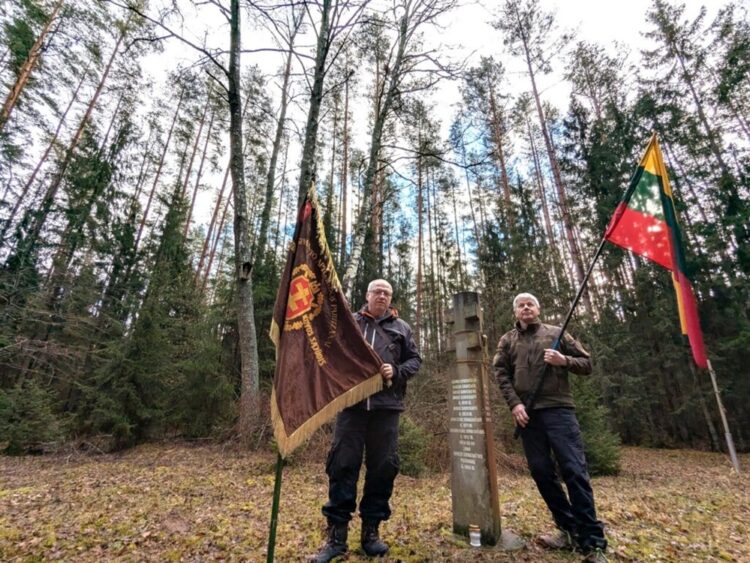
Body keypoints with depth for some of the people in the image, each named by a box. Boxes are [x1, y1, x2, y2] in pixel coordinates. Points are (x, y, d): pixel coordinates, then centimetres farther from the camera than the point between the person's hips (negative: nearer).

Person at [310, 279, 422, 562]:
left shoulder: (401, 328, 12)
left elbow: (415, 359, 12)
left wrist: (397, 372, -7)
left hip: (386, 406, 1)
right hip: (351, 403, -1)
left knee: (383, 467, 7)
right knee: (342, 465, 1)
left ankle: (371, 530, 24)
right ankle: (336, 534, 14)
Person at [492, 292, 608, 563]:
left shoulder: (556, 333, 10)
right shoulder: (507, 340, 13)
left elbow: (587, 363, 11)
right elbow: (500, 373, 4)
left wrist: (563, 360, -10)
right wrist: (514, 403, -9)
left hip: (558, 408, -2)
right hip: (527, 413, 2)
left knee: (574, 470, -6)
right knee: (541, 472, 6)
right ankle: (569, 529, 22)